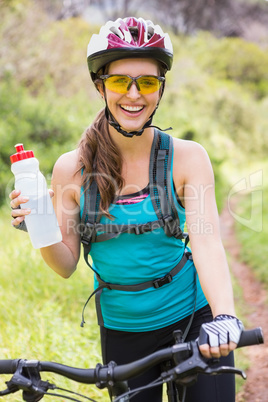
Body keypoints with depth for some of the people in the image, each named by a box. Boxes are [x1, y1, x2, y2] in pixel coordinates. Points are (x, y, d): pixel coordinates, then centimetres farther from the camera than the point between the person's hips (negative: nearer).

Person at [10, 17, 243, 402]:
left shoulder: (188, 157, -12)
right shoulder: (71, 168, -8)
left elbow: (207, 242, -23)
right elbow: (66, 265, -3)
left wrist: (224, 318, -39)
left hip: (194, 319, -1)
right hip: (121, 331, 2)